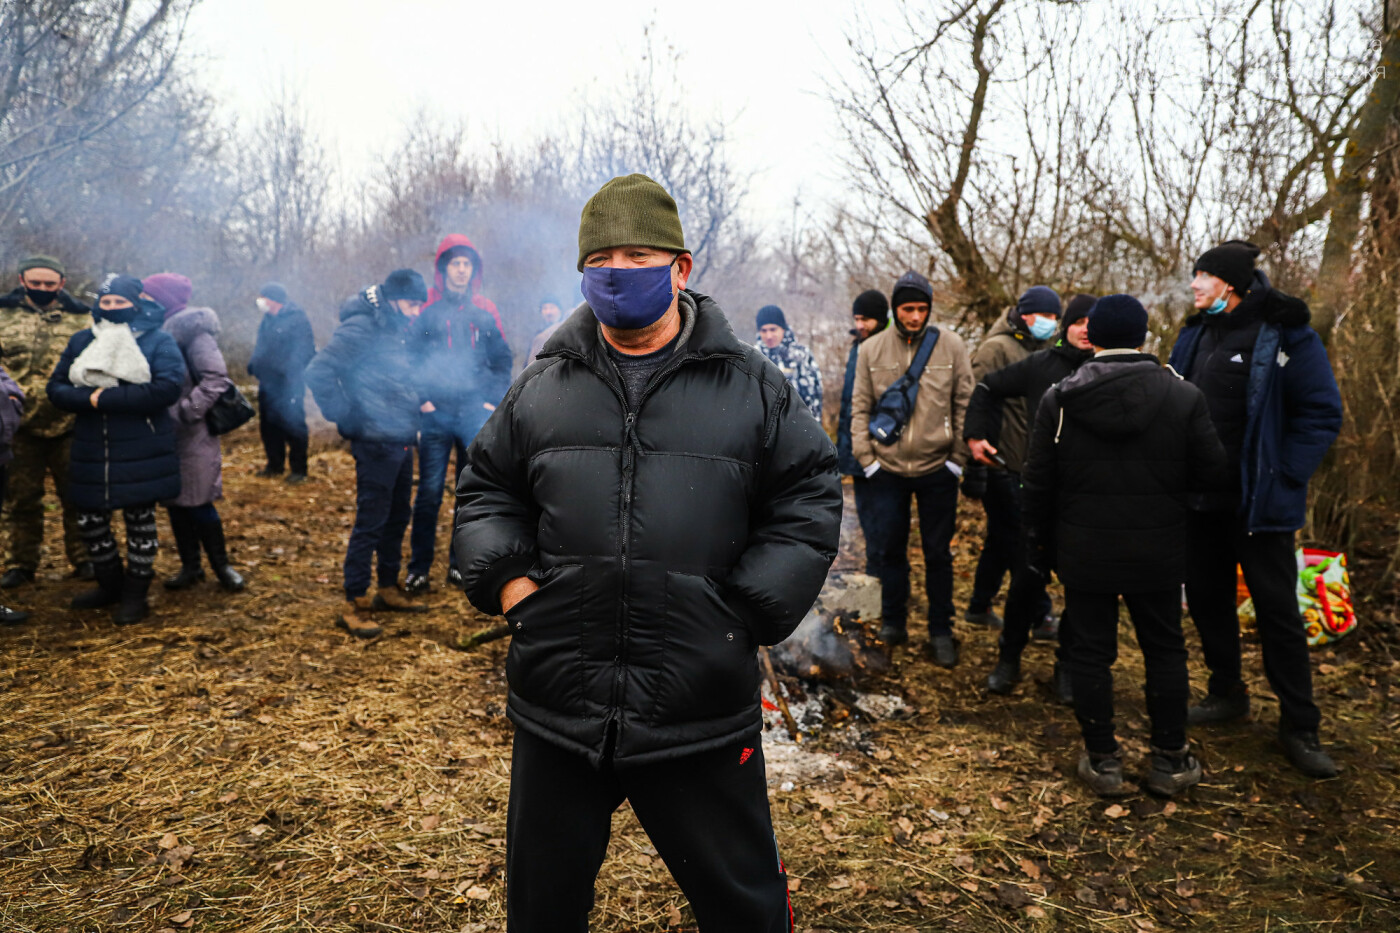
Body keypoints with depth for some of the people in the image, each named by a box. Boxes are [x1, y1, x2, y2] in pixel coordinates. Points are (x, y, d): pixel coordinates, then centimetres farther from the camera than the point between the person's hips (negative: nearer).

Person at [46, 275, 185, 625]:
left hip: (140, 451, -5)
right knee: (89, 519, 12)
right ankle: (109, 585, 32)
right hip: (91, 449, 5)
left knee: (140, 520, 5)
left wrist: (105, 398, -20)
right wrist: (88, 398, -17)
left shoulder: (158, 341, -5)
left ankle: (136, 594, 19)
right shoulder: (81, 342, 10)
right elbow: (56, 387, 6)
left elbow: (168, 388, -20)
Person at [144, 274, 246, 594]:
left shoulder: (192, 329, -12)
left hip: (193, 436, -7)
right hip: (164, 433, 7)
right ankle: (190, 567, 24)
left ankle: (221, 566, 15)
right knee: (174, 503, 12)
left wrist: (186, 412, -22)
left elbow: (216, 379, -19)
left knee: (198, 503, -1)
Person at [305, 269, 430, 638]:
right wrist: (345, 416, -18)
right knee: (370, 522, -4)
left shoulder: (398, 330, 12)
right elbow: (319, 372, -21)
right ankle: (354, 605, 5)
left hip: (401, 441, 9)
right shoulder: (361, 328, -15)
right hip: (376, 444, -9)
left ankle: (388, 590, 29)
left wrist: (415, 406, 11)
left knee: (398, 517, 16)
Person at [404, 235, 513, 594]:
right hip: (436, 415, -2)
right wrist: (420, 399, -7)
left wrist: (494, 401, 2)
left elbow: (503, 359, 11)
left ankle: (461, 564, 18)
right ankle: (418, 568, 9)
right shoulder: (426, 309, 2)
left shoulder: (484, 311, 9)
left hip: (476, 415, 3)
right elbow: (410, 357, 2)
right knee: (429, 493, -1)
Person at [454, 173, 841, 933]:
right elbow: (484, 490, 15)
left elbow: (809, 500, 1)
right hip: (557, 711, 2)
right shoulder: (542, 389, 7)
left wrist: (749, 612, -8)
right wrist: (507, 580, -2)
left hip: (702, 718, -2)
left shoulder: (752, 388, 0)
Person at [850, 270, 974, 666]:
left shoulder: (951, 346, -2)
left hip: (937, 469, -1)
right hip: (887, 469, 1)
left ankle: (941, 631, 21)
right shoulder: (871, 350, 1)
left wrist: (958, 458, -4)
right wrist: (866, 457, -4)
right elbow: (860, 408, 4)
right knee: (888, 550, 8)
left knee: (938, 554, 8)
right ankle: (893, 623, 25)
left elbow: (965, 405, 1)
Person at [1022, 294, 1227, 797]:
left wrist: (1039, 542, 9)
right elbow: (1211, 471, -3)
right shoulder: (1183, 397, -7)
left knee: (1091, 651, 9)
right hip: (1157, 553, 1)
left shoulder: (1059, 399, -6)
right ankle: (1170, 759, 26)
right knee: (1164, 649, 15)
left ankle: (1103, 760, 19)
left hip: (1083, 552, 0)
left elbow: (1039, 482, -3)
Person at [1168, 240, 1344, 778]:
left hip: (1260, 503, -6)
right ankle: (1226, 693, 32)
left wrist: (1281, 476, -16)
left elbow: (1322, 415, -11)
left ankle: (1299, 727, 13)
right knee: (1206, 597, 14)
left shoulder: (1287, 336, -11)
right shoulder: (1197, 334, 8)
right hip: (1202, 499, 6)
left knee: (1277, 610, 1)